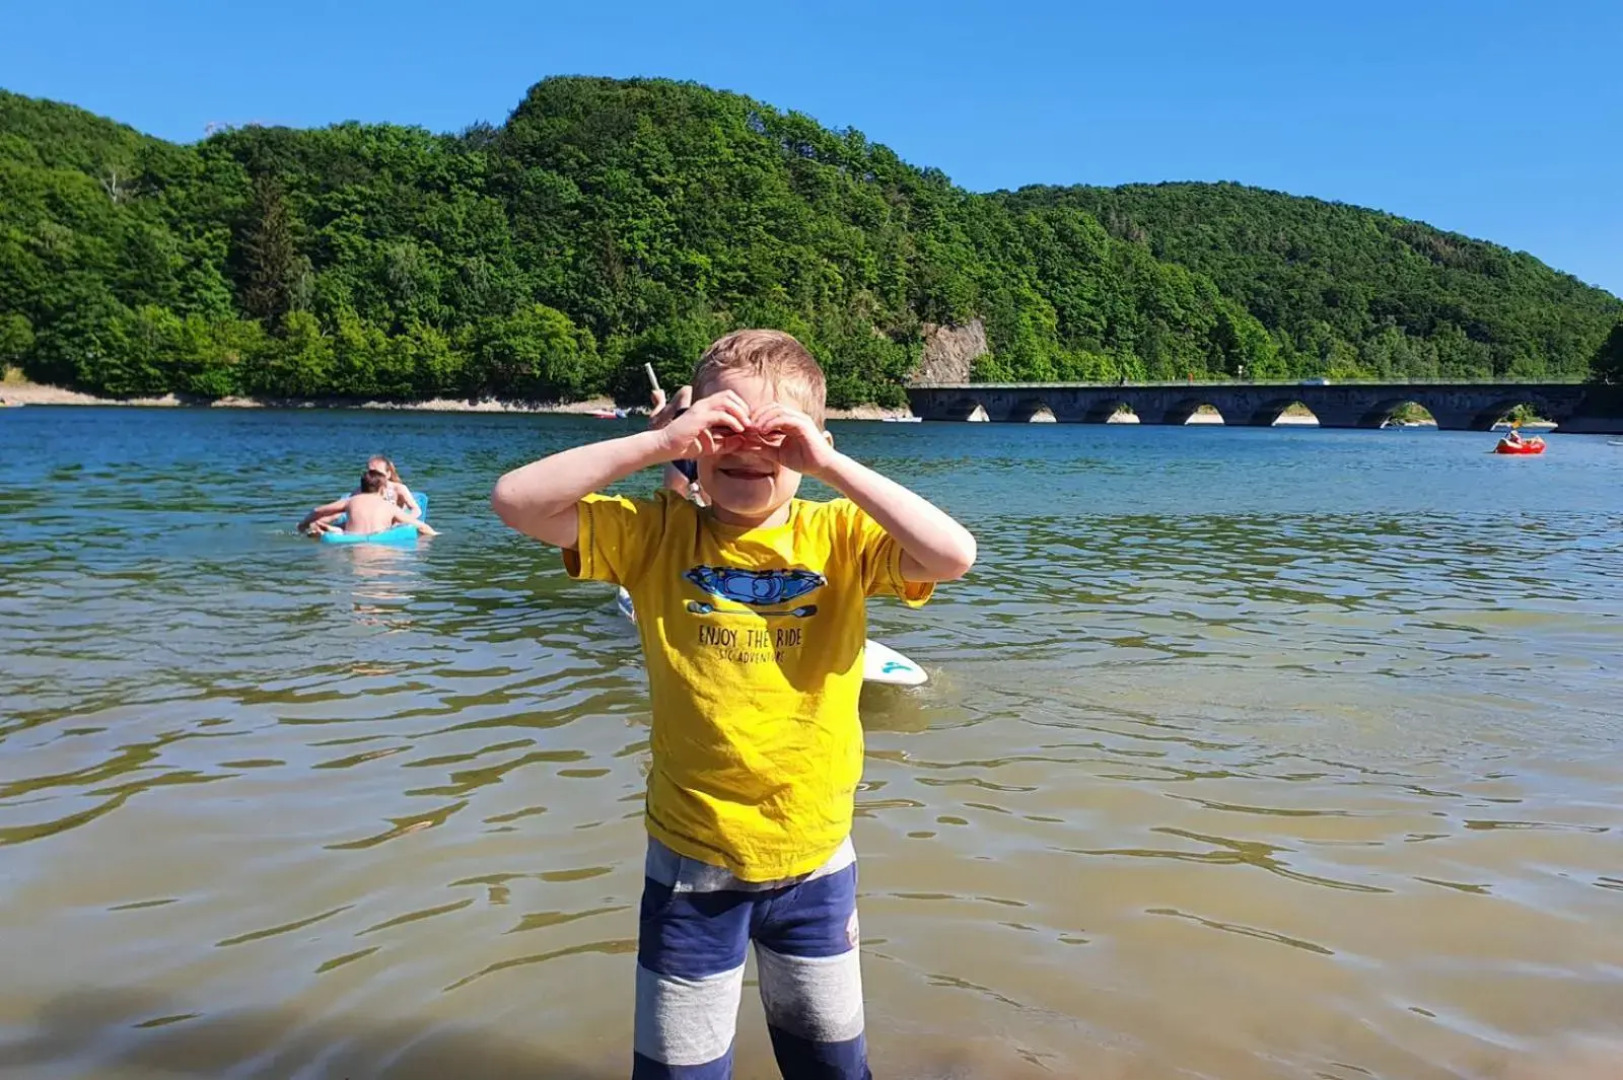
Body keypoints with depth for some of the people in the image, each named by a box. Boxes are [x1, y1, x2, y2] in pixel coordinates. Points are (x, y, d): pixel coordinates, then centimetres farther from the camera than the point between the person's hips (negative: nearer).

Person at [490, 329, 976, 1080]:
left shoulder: (839, 536, -9)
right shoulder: (657, 533, -8)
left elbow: (953, 555, -24)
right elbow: (516, 502, -17)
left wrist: (830, 465, -27)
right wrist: (657, 442, -24)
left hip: (814, 857, 1)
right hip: (689, 860, 0)